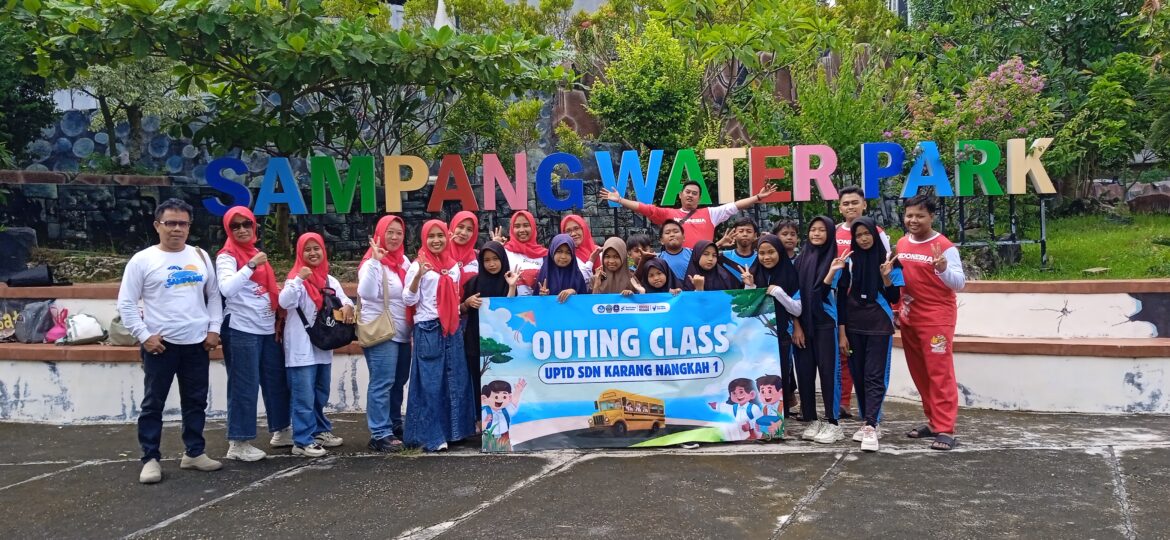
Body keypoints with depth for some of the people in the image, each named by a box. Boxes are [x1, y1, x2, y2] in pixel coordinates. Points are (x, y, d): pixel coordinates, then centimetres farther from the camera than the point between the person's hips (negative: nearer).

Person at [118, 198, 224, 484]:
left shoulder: (201, 256, 7)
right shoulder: (142, 260, -4)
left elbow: (214, 295, 13)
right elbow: (126, 304, -4)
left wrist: (214, 329, 3)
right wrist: (144, 336, -11)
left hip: (197, 343, 4)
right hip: (160, 345, -4)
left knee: (196, 402, 12)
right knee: (153, 404, 3)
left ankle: (194, 453, 24)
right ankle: (151, 459, 12)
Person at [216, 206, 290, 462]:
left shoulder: (257, 253, 15)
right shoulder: (227, 256, -7)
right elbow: (227, 289, -25)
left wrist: (280, 318, 13)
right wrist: (251, 265, -32)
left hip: (268, 329, 8)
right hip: (242, 330, -7)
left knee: (277, 381, 14)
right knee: (244, 387, -5)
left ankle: (281, 431, 27)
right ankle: (238, 444, 3)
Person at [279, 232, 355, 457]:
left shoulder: (330, 280, 12)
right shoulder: (296, 278, -7)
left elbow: (343, 298, 9)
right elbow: (284, 302, -22)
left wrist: (347, 306, -15)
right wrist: (299, 279, -34)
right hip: (302, 347, -7)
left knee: (321, 395, 18)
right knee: (304, 396, -7)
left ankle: (320, 431, 30)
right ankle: (302, 441, -3)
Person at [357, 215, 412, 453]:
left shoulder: (404, 261, 12)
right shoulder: (372, 262, -9)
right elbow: (366, 293, -26)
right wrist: (375, 261, -31)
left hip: (402, 333, 8)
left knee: (398, 383, 14)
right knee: (382, 384, -9)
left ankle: (395, 426, 25)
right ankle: (379, 435, -6)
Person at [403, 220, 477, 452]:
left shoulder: (453, 266, 13)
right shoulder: (418, 265, -3)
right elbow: (409, 300, -11)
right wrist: (418, 275, -23)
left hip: (452, 329, 6)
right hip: (428, 330, -6)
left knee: (456, 381, 7)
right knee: (430, 384, -5)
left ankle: (454, 430, 17)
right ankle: (430, 437, -1)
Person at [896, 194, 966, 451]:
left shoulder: (944, 246, -12)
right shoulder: (902, 244, 8)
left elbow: (959, 283, -13)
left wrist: (943, 269, -33)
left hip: (937, 319, -7)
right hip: (909, 318, 7)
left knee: (940, 373, -7)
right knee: (919, 373, 13)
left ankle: (945, 430, -6)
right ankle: (933, 421, 24)